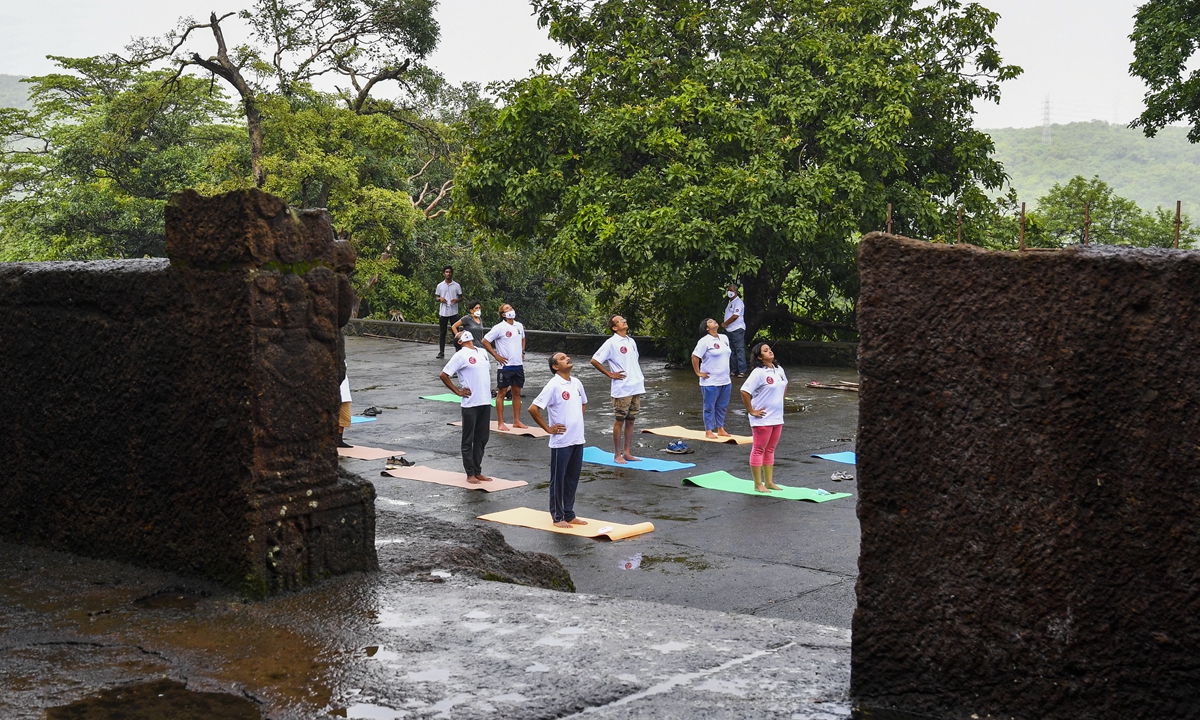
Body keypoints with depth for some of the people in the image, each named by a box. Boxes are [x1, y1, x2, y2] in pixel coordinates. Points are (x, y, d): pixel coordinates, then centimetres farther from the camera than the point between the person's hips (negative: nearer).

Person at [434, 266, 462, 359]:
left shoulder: (456, 285, 3)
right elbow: (437, 298, 13)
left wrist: (457, 300, -16)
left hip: (453, 312, -1)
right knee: (442, 332, 4)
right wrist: (440, 299, -10)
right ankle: (441, 352, 8)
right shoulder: (440, 285, 7)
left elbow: (461, 297, 6)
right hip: (443, 312, 1)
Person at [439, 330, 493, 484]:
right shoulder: (460, 356, -8)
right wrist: (458, 392, -7)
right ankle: (470, 474, 7)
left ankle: (478, 471, 21)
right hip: (470, 404, -7)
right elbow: (444, 375, -10)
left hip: (486, 402, 7)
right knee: (468, 440, 2)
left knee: (482, 439, 12)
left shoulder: (482, 352, 13)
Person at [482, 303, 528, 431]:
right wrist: (496, 356, -10)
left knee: (517, 393, 11)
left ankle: (517, 421, 19)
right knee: (502, 393, 0)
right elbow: (485, 341, -9)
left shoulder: (519, 326, 9)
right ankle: (500, 423, 3)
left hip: (519, 365, 6)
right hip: (505, 366, -6)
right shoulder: (500, 328, -10)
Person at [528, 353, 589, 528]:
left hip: (578, 440, 7)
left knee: (573, 479, 14)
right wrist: (548, 428, -12)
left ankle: (569, 515, 23)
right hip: (561, 442, -7)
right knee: (558, 480, 3)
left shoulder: (576, 383, 8)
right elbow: (533, 409, -17)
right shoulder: (553, 386, -14)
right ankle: (558, 517, 11)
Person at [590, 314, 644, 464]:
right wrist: (610, 374, -10)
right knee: (619, 421, -1)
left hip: (636, 388, 7)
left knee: (630, 421, 10)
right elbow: (594, 361, -11)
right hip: (622, 389, -7)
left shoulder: (631, 342, 14)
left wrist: (640, 377, 13)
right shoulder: (611, 343, -9)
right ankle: (617, 455, 5)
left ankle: (627, 453, 16)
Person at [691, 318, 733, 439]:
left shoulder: (724, 338, 10)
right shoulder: (705, 341, -12)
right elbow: (695, 357, -13)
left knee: (722, 406, 14)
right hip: (711, 381, -7)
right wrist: (698, 373, -11)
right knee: (710, 407, 2)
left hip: (725, 380, 7)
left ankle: (720, 429, 25)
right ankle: (708, 431, 10)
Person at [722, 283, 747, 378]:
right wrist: (724, 324, 5)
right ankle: (734, 370, 18)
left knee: (740, 350, -11)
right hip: (729, 330, 10)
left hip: (737, 329, -10)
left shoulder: (738, 302, -10)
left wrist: (725, 323, -10)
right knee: (732, 350, 12)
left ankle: (742, 371, -14)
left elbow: (735, 316, -18)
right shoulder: (729, 302, 19)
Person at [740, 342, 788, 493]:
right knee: (759, 450, 0)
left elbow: (784, 386, 28)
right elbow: (745, 391, -23)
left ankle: (769, 482, 22)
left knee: (770, 450, 14)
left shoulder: (779, 370, 8)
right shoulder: (758, 373, -16)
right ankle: (758, 485, 5)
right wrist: (751, 411, -18)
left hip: (777, 417, 8)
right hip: (763, 418, -8)